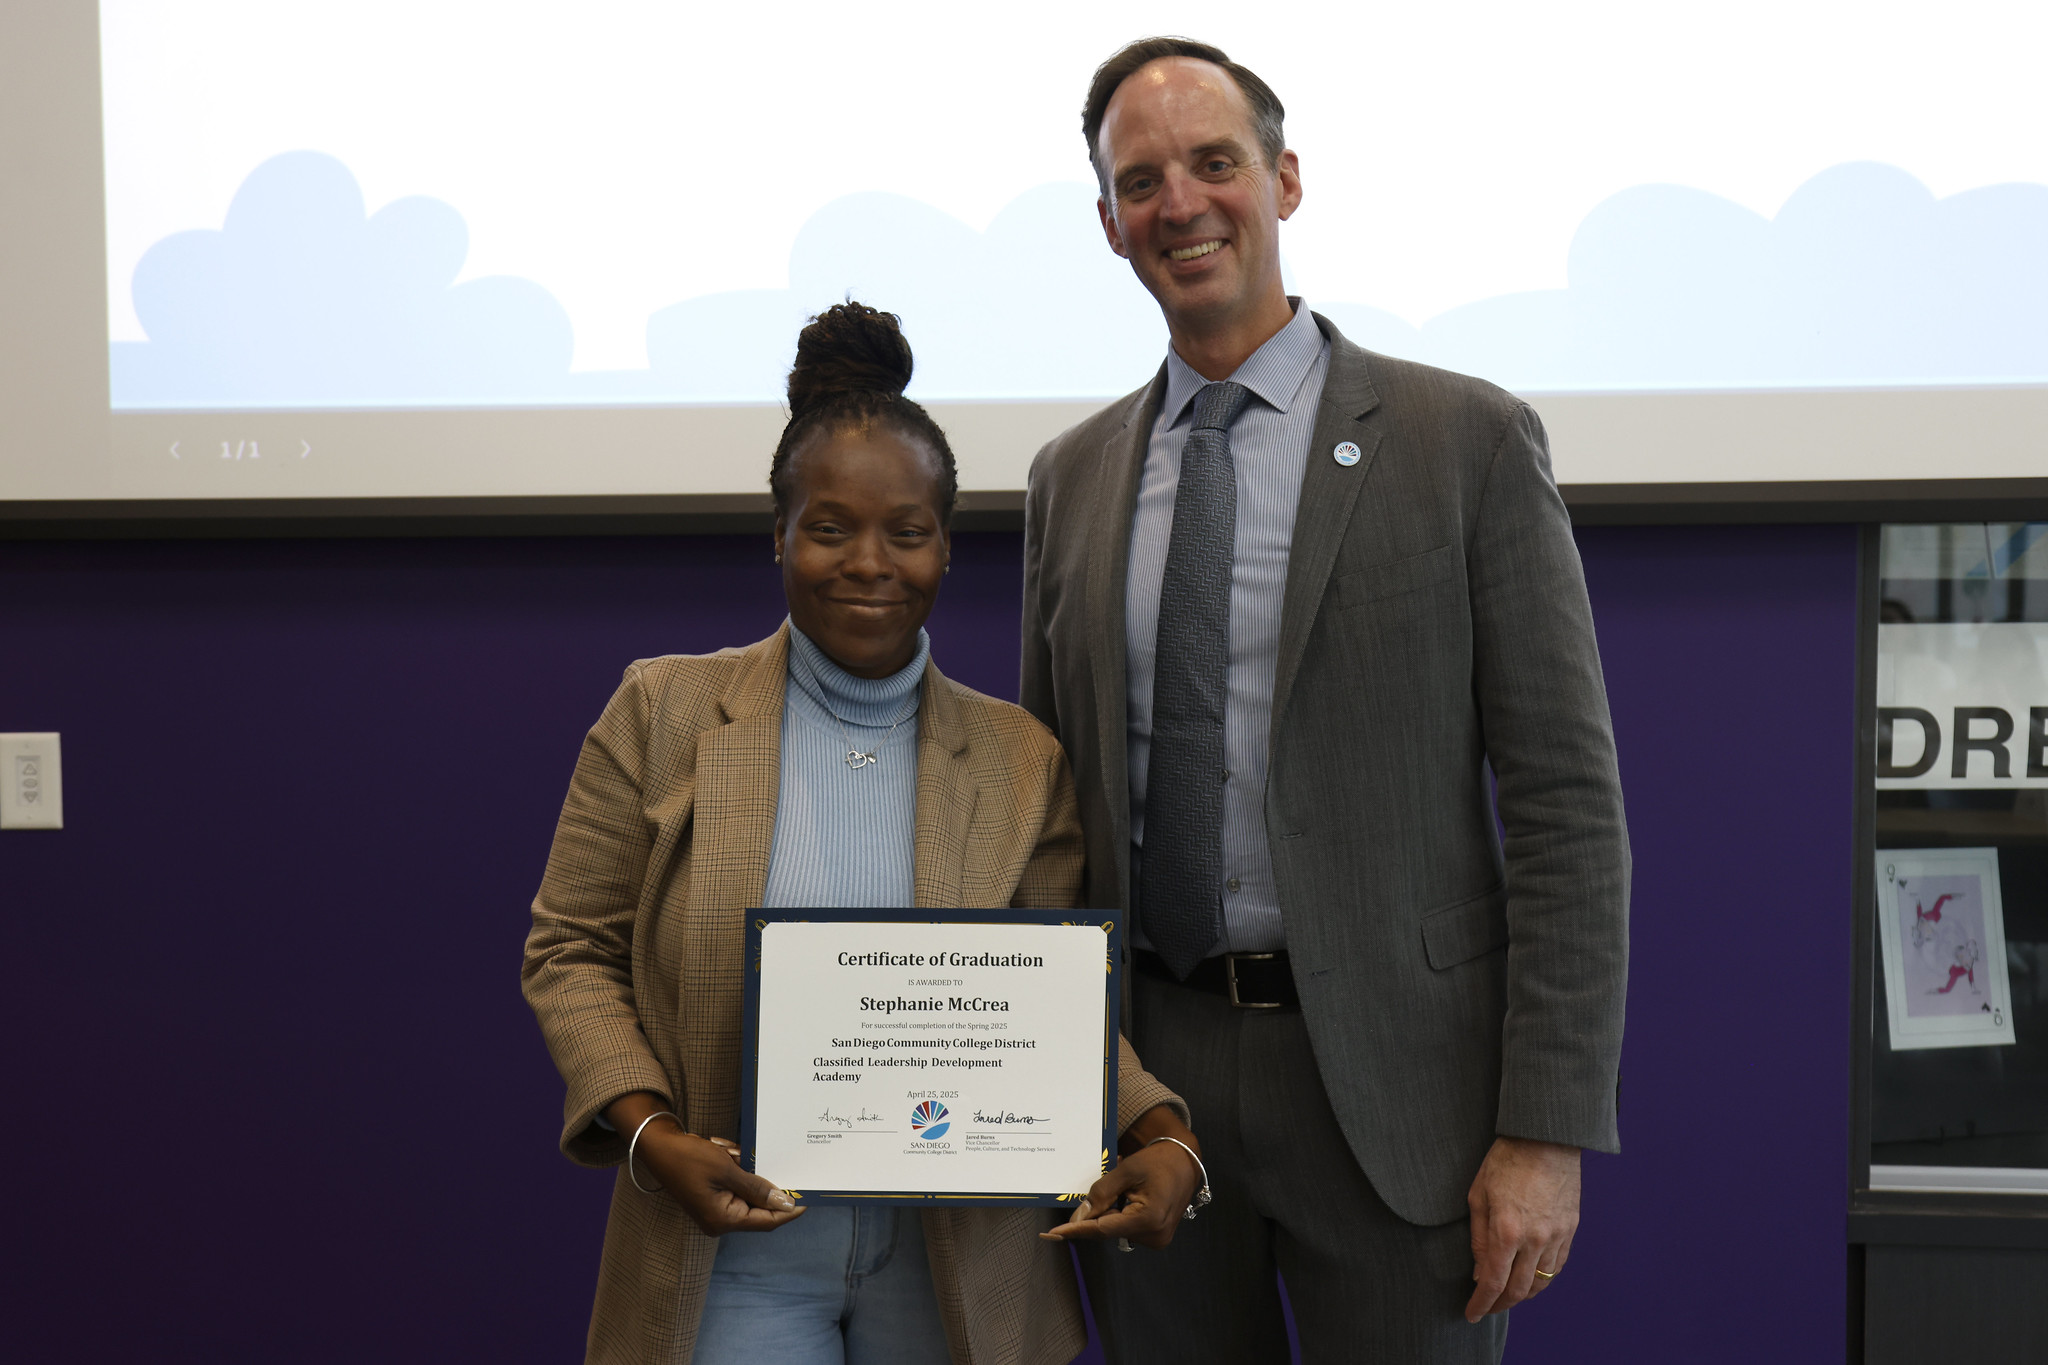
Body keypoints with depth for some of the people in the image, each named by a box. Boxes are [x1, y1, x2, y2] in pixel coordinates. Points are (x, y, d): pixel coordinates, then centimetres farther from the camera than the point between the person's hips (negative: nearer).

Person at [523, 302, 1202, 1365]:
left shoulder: (1021, 760, 3)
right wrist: (650, 1135, -14)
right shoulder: (662, 712, -1)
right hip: (737, 1245, -1)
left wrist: (1163, 1137, -14)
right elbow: (572, 953, 0)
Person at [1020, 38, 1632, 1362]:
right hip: (1146, 1066, 4)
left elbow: (1567, 799, -6)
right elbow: (1055, 795, 13)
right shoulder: (1072, 478, 9)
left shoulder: (1468, 439, -4)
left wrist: (1550, 1130, -11)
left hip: (1391, 1079, -3)